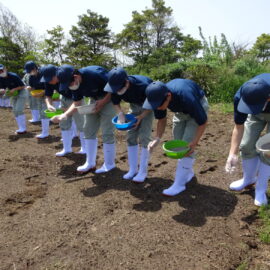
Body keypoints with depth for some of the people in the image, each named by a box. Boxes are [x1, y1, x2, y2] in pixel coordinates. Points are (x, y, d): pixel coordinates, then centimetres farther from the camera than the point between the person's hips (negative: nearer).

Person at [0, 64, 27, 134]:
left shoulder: (13, 76, -24)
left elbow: (23, 86, -20)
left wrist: (14, 89, -32)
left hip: (21, 93, -8)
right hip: (14, 95, 8)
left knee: (19, 110, -16)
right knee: (15, 111, 7)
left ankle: (23, 129, -11)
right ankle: (21, 128, 14)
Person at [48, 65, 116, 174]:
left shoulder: (95, 74, -31)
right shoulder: (75, 85, -9)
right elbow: (76, 104, -1)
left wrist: (102, 102, -26)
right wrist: (64, 115, -14)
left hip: (108, 98, -7)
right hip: (94, 99, 7)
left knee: (107, 132, -8)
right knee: (89, 130, 5)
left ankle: (109, 164, 8)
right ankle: (90, 163, 16)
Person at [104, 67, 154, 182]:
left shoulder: (143, 86, -39)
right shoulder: (116, 88, -24)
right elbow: (116, 102, -5)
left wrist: (141, 117, -28)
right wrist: (120, 113, -23)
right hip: (134, 105, 5)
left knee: (144, 136, -12)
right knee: (131, 136, 0)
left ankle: (143, 171, -1)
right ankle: (133, 169, 11)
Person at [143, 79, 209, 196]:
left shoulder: (187, 98, -43)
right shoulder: (159, 98, -27)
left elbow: (203, 121, -28)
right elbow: (162, 119, -8)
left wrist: (194, 142, -33)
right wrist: (157, 138, -21)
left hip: (198, 105, -6)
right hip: (180, 110, 6)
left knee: (187, 144, -15)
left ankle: (179, 184, -9)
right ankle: (188, 172, 27)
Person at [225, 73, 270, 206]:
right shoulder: (240, 97, -36)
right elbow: (238, 127, -24)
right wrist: (233, 154, -28)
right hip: (255, 114, 2)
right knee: (247, 146, 1)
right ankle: (248, 179, 26)